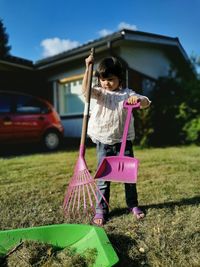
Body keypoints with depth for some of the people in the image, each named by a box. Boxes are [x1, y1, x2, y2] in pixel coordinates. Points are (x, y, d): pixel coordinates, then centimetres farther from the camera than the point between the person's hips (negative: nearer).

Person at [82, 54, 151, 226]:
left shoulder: (127, 94, 2)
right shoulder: (100, 93, 3)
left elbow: (146, 103, -6)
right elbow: (85, 90, -17)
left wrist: (139, 99, -29)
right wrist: (88, 68, -22)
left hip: (124, 141, 1)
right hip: (104, 143, 0)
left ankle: (133, 205, 27)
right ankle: (101, 209, 15)